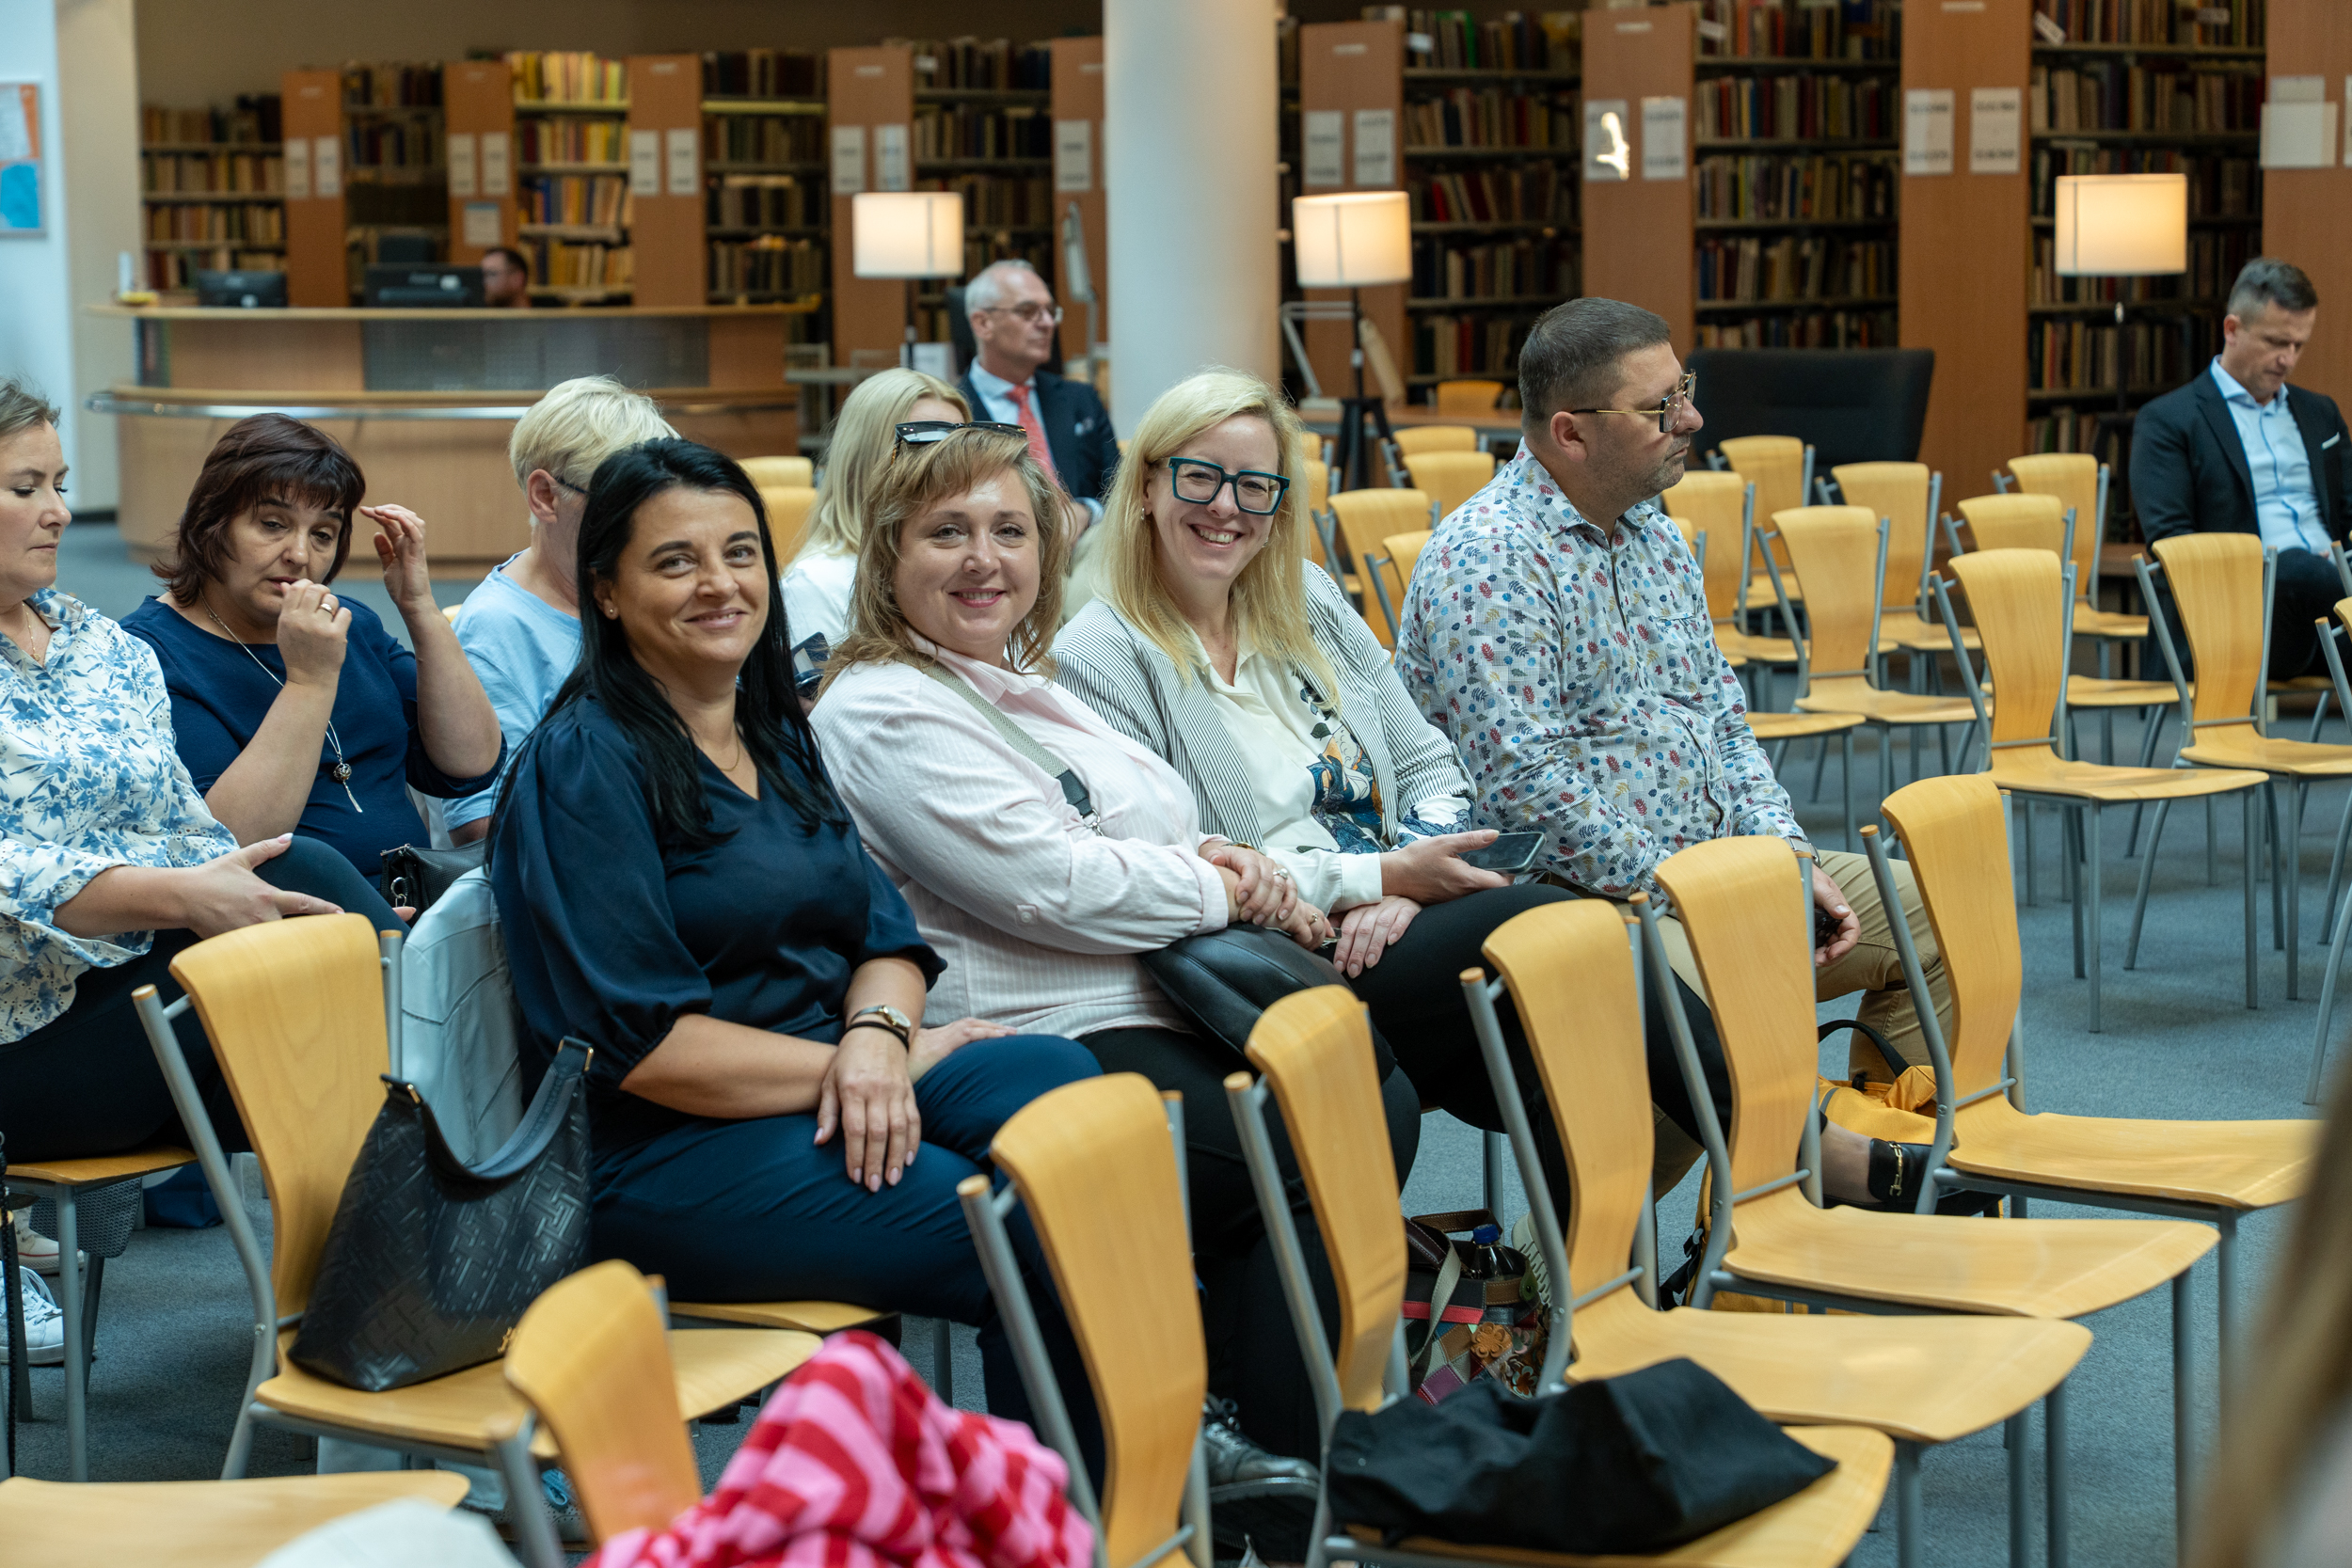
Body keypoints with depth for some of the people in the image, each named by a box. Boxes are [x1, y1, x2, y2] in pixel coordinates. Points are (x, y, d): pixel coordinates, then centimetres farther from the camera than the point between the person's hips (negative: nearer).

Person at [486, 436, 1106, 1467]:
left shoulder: (777, 734, 17)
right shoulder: (583, 764, -8)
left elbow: (885, 935, 13)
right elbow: (636, 1043, -14)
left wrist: (877, 1034, -11)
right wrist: (841, 1063, -12)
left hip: (836, 1081, 8)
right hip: (664, 1151, -7)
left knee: (1055, 1078, -24)